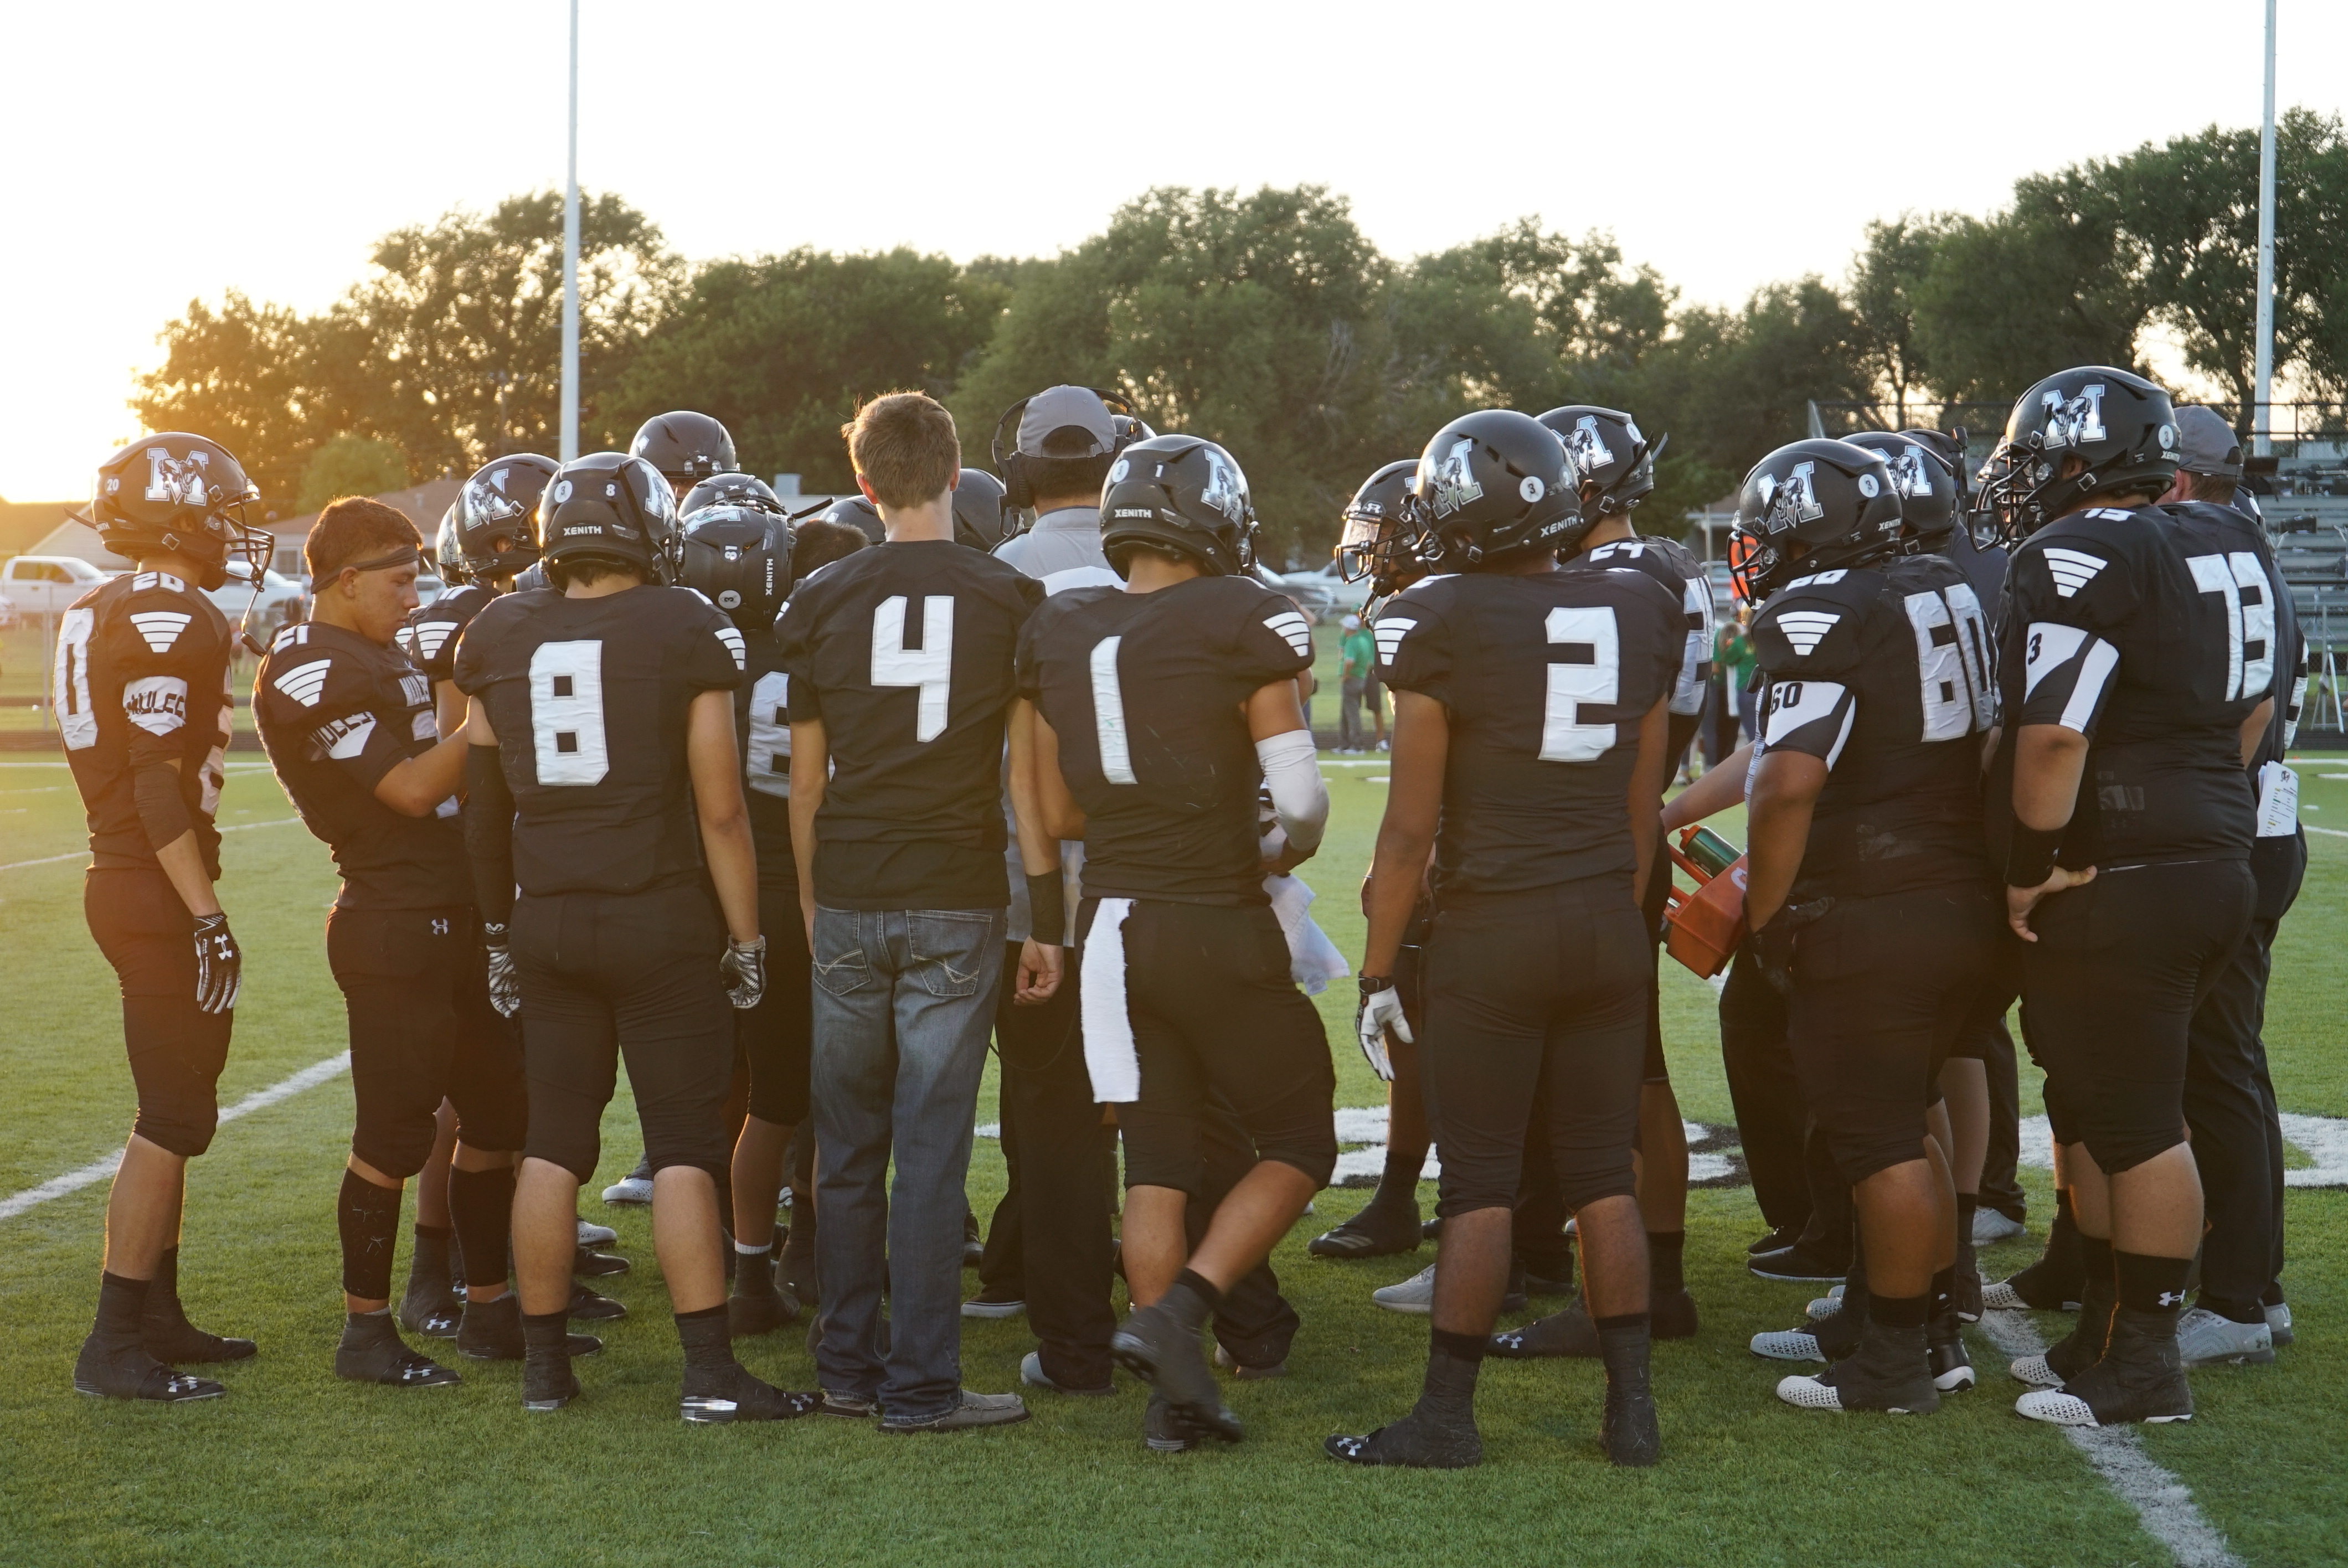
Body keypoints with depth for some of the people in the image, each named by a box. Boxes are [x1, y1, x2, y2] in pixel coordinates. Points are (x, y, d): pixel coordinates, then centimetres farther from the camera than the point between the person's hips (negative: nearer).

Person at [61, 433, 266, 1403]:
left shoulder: (104, 614, 14)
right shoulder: (171, 623, -17)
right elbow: (160, 788, -22)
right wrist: (209, 918, -21)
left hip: (123, 879, 10)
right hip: (158, 895, -10)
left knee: (175, 1111, 16)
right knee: (173, 1120, -5)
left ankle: (155, 1315, 23)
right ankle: (114, 1346, -1)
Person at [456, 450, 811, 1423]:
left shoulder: (498, 636, 5)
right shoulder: (684, 630, -8)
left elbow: (483, 803, 12)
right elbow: (719, 807, -8)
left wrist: (498, 925, 23)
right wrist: (746, 936, 0)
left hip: (547, 922, 4)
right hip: (663, 921, -4)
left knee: (553, 1146, 11)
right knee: (684, 1149, 0)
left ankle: (545, 1362, 17)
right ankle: (710, 1372, 0)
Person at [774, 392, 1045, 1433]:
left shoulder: (819, 603, 3)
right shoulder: (1011, 602, -1)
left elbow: (805, 783, 8)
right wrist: (1049, 923, 4)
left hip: (847, 904, 2)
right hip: (956, 908, -2)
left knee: (848, 1149, 12)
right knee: (932, 1150, 1)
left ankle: (848, 1365, 20)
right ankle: (919, 1384, 5)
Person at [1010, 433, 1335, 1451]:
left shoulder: (1056, 632, 6)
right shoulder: (1242, 621, -11)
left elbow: (1052, 813, 11)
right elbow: (1301, 798, -12)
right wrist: (1281, 852, 9)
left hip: (1111, 927, 5)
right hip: (1218, 927, -5)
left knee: (1156, 1157, 12)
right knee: (1299, 1145, 10)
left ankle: (1175, 1395, 12)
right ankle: (1172, 1315, -7)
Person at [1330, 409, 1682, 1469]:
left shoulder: (1444, 624, -10)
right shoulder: (1640, 616, 6)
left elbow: (1411, 829, -8)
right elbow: (1642, 808, 12)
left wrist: (1377, 971, 0)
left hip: (1492, 929, -5)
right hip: (1609, 928, 5)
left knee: (1481, 1181, 2)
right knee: (1603, 1175, 11)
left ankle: (1447, 1414, 10)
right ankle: (1632, 1409, 15)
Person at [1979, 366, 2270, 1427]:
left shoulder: (2075, 557, -15)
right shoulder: (2223, 554, 15)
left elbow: (2054, 732, -22)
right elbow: (2254, 711, 21)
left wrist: (2037, 865, -13)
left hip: (2118, 888, -10)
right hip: (2216, 863, 10)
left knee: (2135, 1123, -1)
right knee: (2097, 1109, 18)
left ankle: (2145, 1365, 7)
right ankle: (2108, 1328, 27)